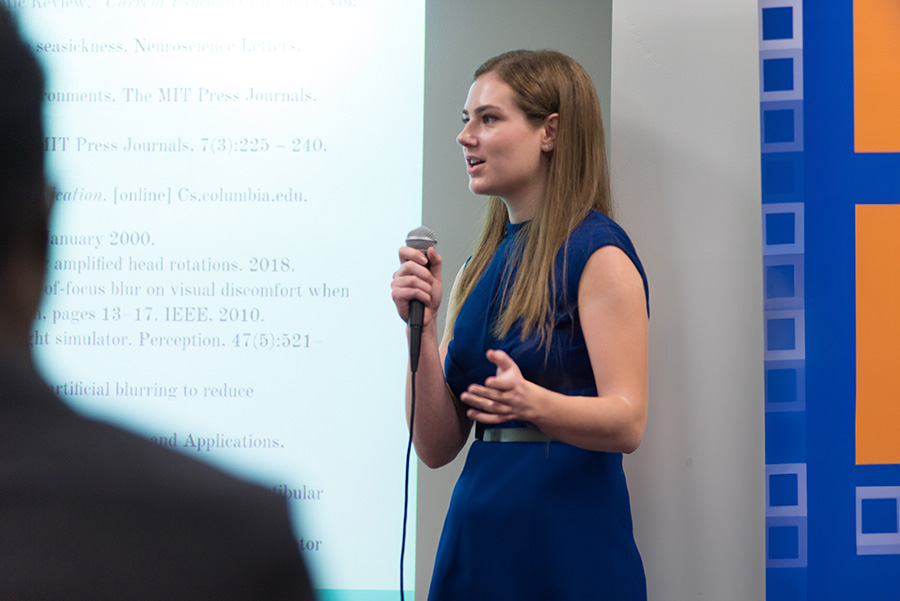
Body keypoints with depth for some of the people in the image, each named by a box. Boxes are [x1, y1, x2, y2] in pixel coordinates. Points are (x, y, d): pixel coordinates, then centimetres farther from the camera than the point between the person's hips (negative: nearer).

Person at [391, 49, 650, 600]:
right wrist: (422, 327, -5)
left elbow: (627, 423, -15)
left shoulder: (598, 254, -6)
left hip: (569, 548, -6)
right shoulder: (481, 266, 13)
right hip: (477, 533, 6)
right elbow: (436, 446, 7)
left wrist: (532, 403, -32)